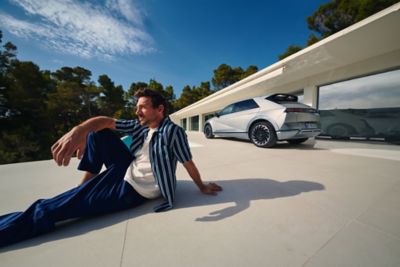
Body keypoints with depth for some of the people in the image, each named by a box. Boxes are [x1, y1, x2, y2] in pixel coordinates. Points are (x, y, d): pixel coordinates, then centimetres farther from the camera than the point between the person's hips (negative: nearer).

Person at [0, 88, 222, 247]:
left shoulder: (172, 131, -19)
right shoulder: (139, 126, 3)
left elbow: (188, 163, -14)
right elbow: (105, 121, -5)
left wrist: (202, 188, -4)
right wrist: (79, 130, -27)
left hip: (133, 190, -8)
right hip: (126, 170, 8)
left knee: (45, 210, -10)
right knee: (97, 133, 11)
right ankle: (87, 184, 12)